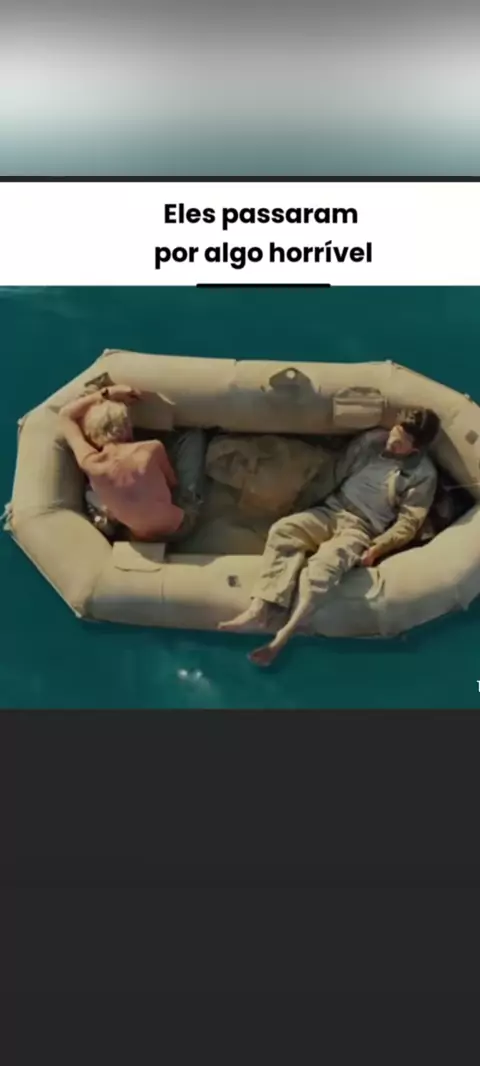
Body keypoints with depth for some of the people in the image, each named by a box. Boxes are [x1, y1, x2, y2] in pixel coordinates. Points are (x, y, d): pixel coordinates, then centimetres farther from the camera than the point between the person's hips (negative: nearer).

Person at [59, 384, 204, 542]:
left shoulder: (90, 464, -20)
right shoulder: (153, 449, -23)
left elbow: (65, 414, -3)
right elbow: (173, 483, 0)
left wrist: (106, 393, -3)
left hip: (142, 539, 1)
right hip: (180, 526, -1)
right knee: (192, 436, 10)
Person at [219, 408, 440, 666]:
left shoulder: (423, 474, -3)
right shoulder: (372, 440, 8)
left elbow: (408, 522, -6)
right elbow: (338, 472, 16)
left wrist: (377, 548, -15)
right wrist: (313, 502, 12)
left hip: (363, 529, -5)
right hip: (333, 510, 5)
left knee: (326, 561, -35)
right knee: (283, 529, -24)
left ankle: (283, 637, -39)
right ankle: (259, 610, -33)